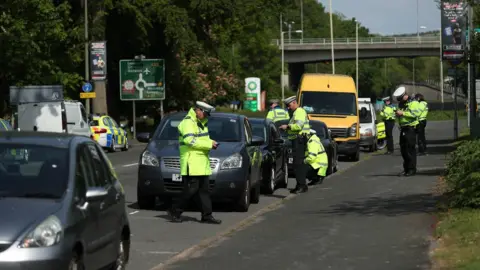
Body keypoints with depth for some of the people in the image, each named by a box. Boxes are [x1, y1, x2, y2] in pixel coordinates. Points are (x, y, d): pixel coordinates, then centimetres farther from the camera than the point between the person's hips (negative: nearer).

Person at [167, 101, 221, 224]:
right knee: (191, 190, -10)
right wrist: (209, 144, -18)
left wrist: (211, 143, 7)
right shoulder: (188, 122, -10)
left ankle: (207, 215, 7)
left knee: (204, 190, 6)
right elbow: (190, 140, -22)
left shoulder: (201, 123, 21)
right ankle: (175, 211, 2)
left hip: (202, 164, 10)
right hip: (191, 164, -10)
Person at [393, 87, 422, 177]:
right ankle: (406, 169, 17)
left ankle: (412, 169, -6)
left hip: (411, 128, -8)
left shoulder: (413, 103, -8)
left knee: (410, 149, -9)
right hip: (403, 129, 8)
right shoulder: (401, 104, 19)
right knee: (403, 149, 9)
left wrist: (402, 113, -23)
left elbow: (416, 113, -23)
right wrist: (397, 114, 7)